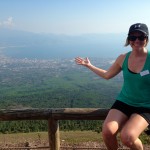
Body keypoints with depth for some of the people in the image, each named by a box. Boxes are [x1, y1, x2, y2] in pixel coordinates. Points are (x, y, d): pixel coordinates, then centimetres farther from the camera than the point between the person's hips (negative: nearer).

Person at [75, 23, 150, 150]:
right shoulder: (123, 58, 1)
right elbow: (107, 75, 17)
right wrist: (88, 65, 21)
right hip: (123, 102, 3)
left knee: (127, 137, -26)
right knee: (107, 131, -22)